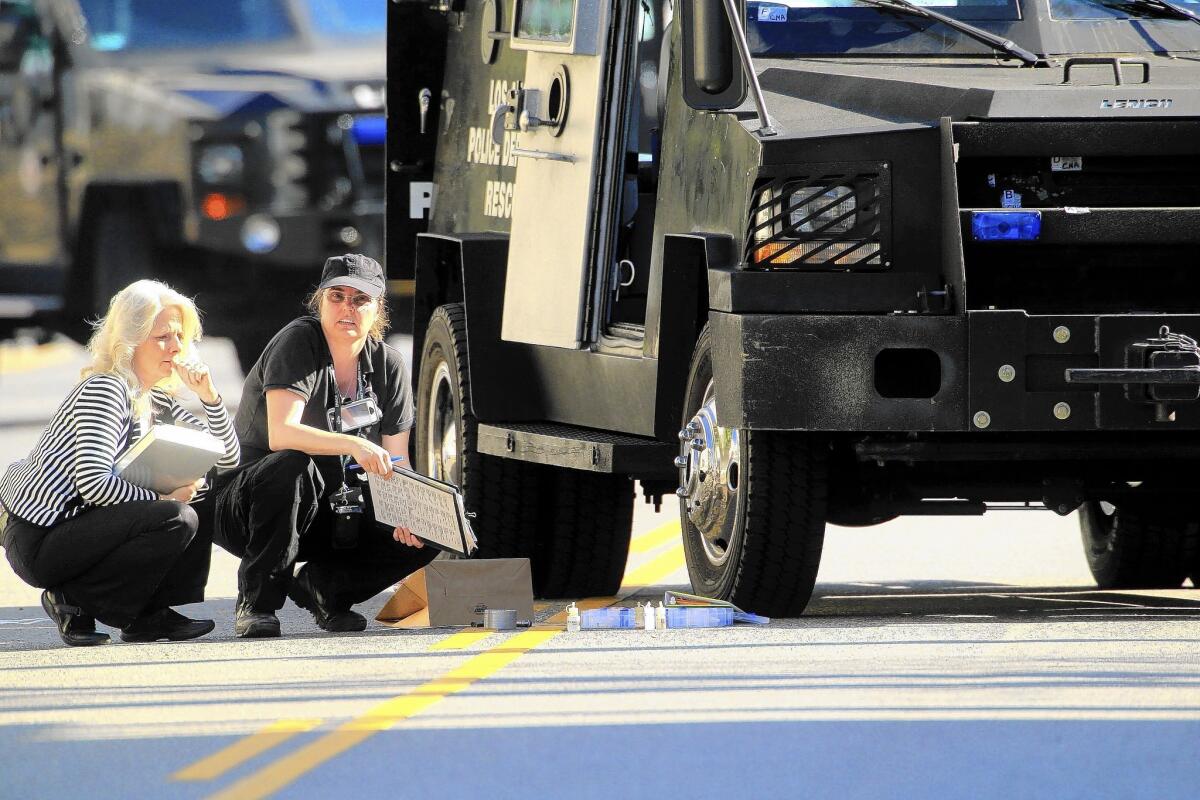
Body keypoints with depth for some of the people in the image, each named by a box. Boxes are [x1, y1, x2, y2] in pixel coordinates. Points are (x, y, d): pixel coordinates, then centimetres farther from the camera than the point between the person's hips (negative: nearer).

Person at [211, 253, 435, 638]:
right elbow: (281, 434, -30)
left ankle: (321, 585, 9)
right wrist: (353, 445, -44)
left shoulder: (388, 366, 1)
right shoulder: (298, 342, -16)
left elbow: (396, 462, 1)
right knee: (294, 469, -40)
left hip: (333, 513, 5)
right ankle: (256, 603, -23)